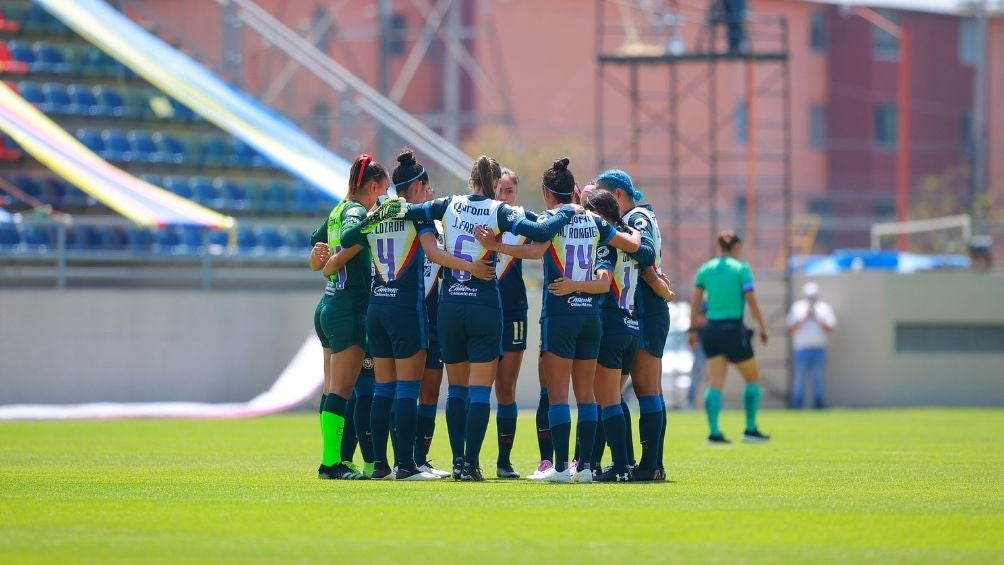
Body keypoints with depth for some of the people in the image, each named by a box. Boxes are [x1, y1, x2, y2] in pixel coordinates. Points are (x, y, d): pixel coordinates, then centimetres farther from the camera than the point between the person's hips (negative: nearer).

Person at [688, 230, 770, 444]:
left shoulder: (705, 269, 8)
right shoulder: (741, 268, -5)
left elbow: (695, 301, 7)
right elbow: (751, 302, -8)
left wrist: (693, 329, 14)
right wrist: (763, 328, 1)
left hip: (712, 329, 4)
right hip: (734, 330, -4)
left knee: (715, 384, 3)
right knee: (753, 378, 13)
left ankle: (714, 432, -9)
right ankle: (750, 430, 12)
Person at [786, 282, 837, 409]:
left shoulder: (824, 308, 9)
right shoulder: (797, 307, 9)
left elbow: (830, 328, 2)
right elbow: (791, 328, 1)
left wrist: (817, 319, -9)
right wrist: (804, 318, -8)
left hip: (819, 349, 1)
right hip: (802, 349, -1)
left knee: (818, 378, 2)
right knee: (800, 378, -4)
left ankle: (818, 404, 5)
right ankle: (796, 405, -3)